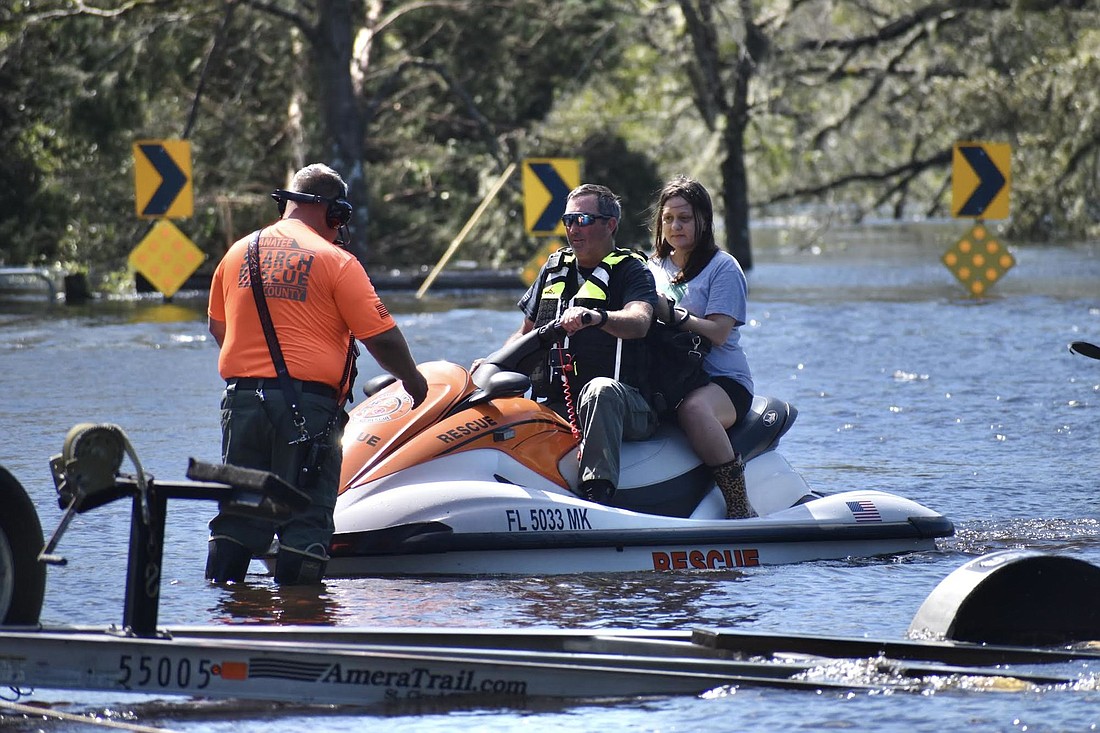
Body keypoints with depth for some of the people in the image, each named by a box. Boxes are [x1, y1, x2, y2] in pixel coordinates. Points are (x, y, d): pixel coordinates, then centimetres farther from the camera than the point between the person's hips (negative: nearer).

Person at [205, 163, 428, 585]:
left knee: (237, 509, 12)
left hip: (241, 396, 5)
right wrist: (411, 379, 10)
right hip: (307, 401, -5)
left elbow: (217, 326, 23)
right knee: (307, 516, 1)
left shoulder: (238, 253, 10)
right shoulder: (335, 261, -6)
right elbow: (380, 336, -8)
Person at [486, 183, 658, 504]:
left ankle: (597, 493, -49)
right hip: (557, 408, 6)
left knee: (600, 391, -40)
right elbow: (526, 333, 29)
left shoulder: (632, 270, 2)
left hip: (626, 407, -6)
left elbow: (639, 321, -20)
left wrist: (595, 317, -41)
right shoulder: (554, 270, 20)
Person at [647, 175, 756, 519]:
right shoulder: (654, 266, 19)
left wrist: (668, 312, -19)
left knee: (693, 409, -41)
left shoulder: (722, 267, 1)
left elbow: (717, 333, -11)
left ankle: (740, 506, -34)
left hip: (723, 379, -5)